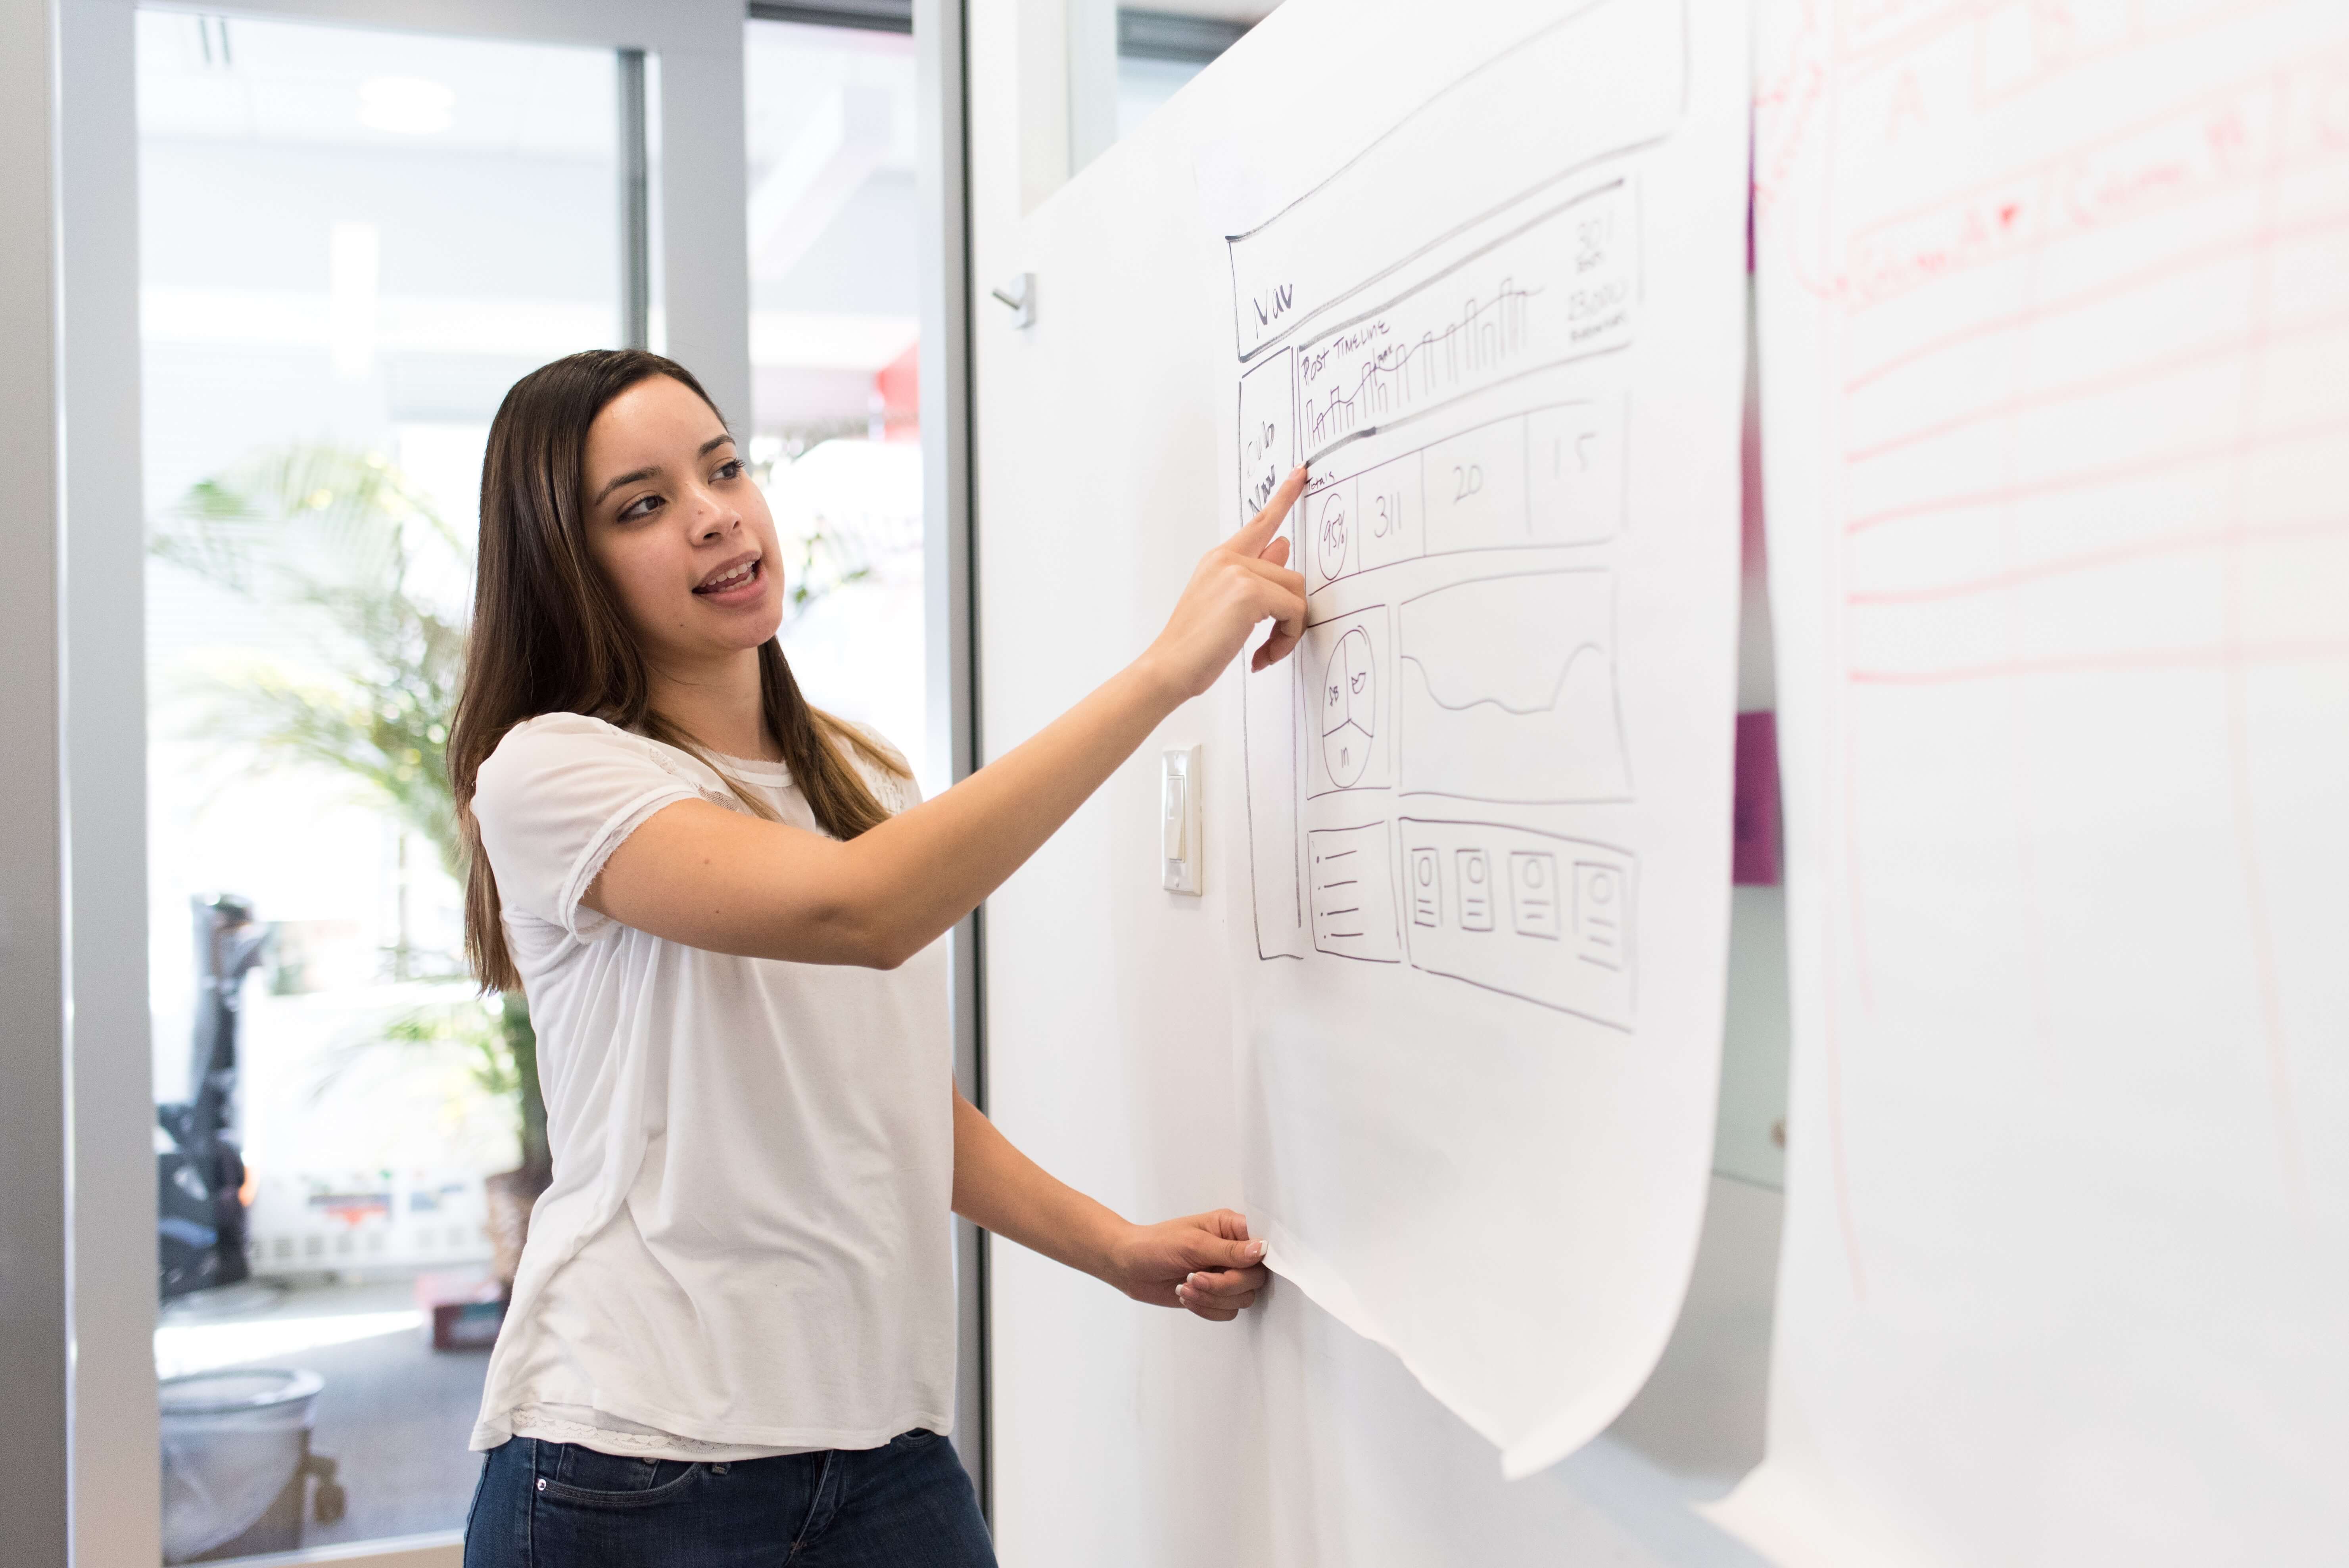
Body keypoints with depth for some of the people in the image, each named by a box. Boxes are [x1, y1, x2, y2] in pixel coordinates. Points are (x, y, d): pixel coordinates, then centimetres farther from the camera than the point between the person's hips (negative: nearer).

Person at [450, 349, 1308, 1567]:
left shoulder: (865, 780, 11)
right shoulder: (545, 773, -11)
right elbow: (860, 912, -28)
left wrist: (1116, 1249, 2)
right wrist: (1167, 667, -27)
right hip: (635, 1469, -5)